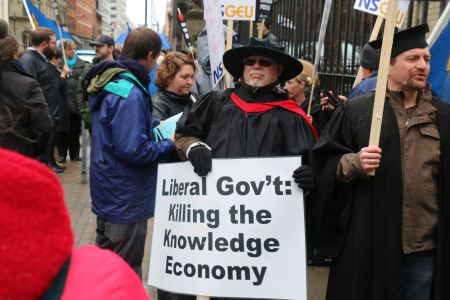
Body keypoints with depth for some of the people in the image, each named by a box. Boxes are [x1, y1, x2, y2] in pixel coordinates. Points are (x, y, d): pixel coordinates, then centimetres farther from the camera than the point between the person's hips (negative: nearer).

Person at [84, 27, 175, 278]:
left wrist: (156, 124, 7)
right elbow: (133, 150, -30)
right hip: (126, 200, -9)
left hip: (108, 193, 10)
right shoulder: (130, 93, -26)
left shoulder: (109, 81, 5)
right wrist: (170, 145, -15)